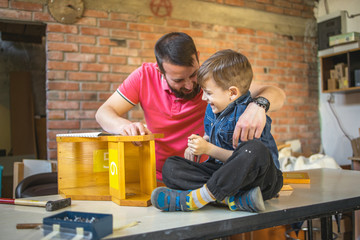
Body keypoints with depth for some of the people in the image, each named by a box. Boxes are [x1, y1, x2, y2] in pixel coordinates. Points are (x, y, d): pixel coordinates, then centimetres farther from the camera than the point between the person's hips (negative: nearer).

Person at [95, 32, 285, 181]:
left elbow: (276, 94, -18)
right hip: (156, 177, 1)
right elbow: (104, 112, -4)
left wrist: (258, 104, -43)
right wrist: (124, 125, -29)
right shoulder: (145, 76, -8)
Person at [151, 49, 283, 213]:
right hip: (222, 172, 7)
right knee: (170, 166, -10)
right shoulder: (212, 109, 8)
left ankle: (196, 198, -29)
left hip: (260, 180, -7)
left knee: (256, 150, -42)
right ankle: (231, 199, -31)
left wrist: (208, 149, -20)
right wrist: (196, 145, 2)